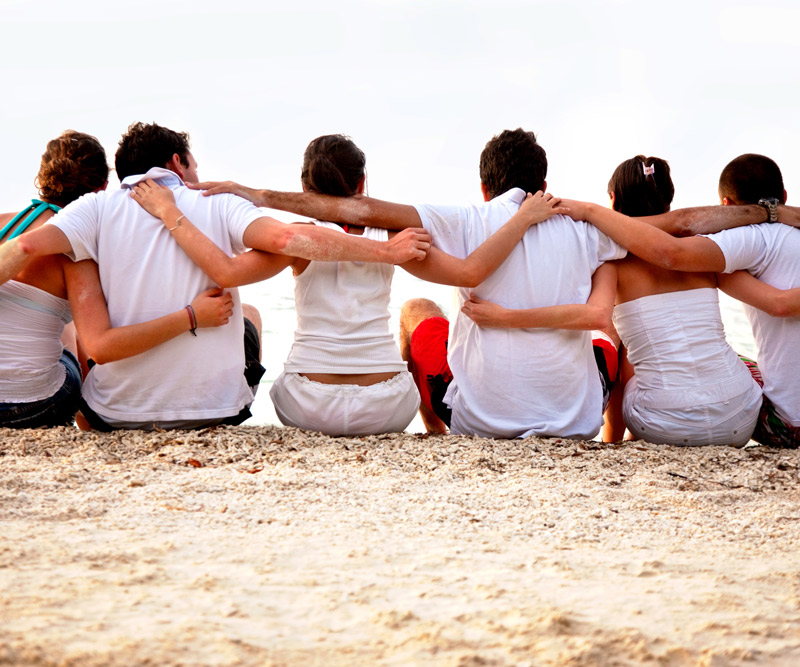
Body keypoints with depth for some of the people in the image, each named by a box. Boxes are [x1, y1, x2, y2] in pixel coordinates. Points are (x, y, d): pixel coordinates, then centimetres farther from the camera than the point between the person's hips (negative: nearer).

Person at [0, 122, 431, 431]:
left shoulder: (99, 207, -1)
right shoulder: (218, 206, -3)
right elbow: (287, 238, -18)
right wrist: (387, 251, -10)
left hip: (116, 414, 0)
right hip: (214, 408, 0)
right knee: (248, 314, 30)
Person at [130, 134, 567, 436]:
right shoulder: (391, 238, -4)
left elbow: (226, 271, -21)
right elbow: (471, 271, -9)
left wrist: (169, 213, -14)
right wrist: (524, 218, -1)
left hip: (309, 408, -1)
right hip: (386, 410, 1)